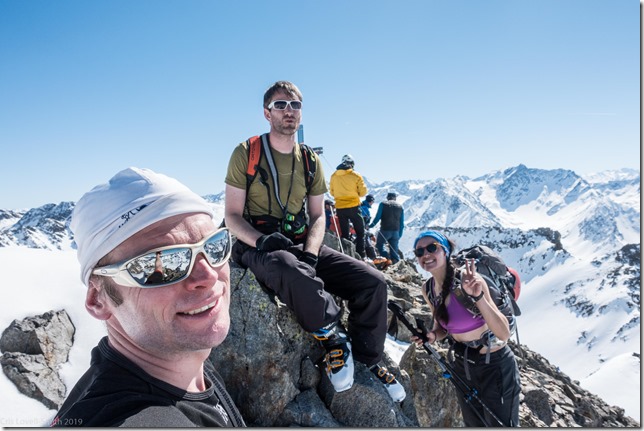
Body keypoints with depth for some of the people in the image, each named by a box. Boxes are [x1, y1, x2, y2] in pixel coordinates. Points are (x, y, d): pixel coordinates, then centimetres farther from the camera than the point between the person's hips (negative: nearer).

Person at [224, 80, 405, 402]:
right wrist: (262, 240, -24)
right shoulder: (246, 153, -2)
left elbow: (317, 216, 9)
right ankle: (332, 338, -15)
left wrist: (310, 254, -11)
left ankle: (367, 362, 8)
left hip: (302, 245, 5)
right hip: (258, 246, -4)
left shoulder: (310, 160, 10)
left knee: (373, 282, -12)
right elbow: (232, 215, -4)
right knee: (292, 271, -42)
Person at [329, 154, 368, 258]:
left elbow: (332, 192, 8)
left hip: (339, 208, 3)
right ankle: (361, 256, 1)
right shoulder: (356, 176, -8)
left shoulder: (334, 176, 1)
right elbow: (363, 192, -4)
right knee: (360, 232, 7)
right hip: (353, 207, -3)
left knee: (344, 233, 12)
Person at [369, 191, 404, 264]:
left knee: (379, 244, 14)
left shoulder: (383, 204, 2)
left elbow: (377, 217, -6)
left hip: (385, 230, -3)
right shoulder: (400, 207, 12)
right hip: (396, 231, 3)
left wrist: (371, 226, 6)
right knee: (394, 249, 10)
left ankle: (387, 258, -6)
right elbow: (402, 223, 12)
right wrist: (399, 235, 17)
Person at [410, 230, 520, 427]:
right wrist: (432, 336, -11)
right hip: (462, 366, 6)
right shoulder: (428, 289, -6)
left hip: (495, 367, -6)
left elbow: (504, 333, -29)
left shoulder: (468, 279, -25)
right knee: (473, 424, 23)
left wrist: (478, 296, -42)